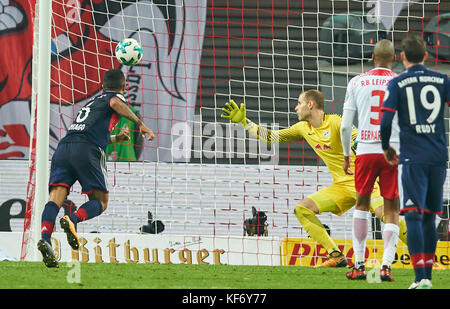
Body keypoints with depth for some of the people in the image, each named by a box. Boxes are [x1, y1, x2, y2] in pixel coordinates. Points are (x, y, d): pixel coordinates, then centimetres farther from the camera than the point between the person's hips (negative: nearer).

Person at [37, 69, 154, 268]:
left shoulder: (93, 101, 38)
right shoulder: (116, 97, 17)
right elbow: (115, 103, -11)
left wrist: (115, 139, 62)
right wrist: (139, 123, -11)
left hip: (63, 148, 5)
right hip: (86, 152, -5)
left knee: (56, 198, -9)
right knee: (100, 202, 5)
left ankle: (45, 237, -34)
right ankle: (72, 220, -25)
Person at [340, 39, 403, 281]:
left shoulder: (357, 83, 4)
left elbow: (345, 126, 4)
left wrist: (346, 156, 16)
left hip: (365, 151, 1)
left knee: (361, 204, 17)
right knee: (391, 210, 7)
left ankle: (359, 265, 11)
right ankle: (386, 265, -7)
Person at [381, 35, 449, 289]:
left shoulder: (397, 84, 0)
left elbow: (385, 122, -6)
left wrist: (387, 148, 12)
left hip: (412, 158, -3)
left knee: (414, 216, -8)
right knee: (429, 218, 14)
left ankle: (421, 278, -19)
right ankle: (427, 275, 16)